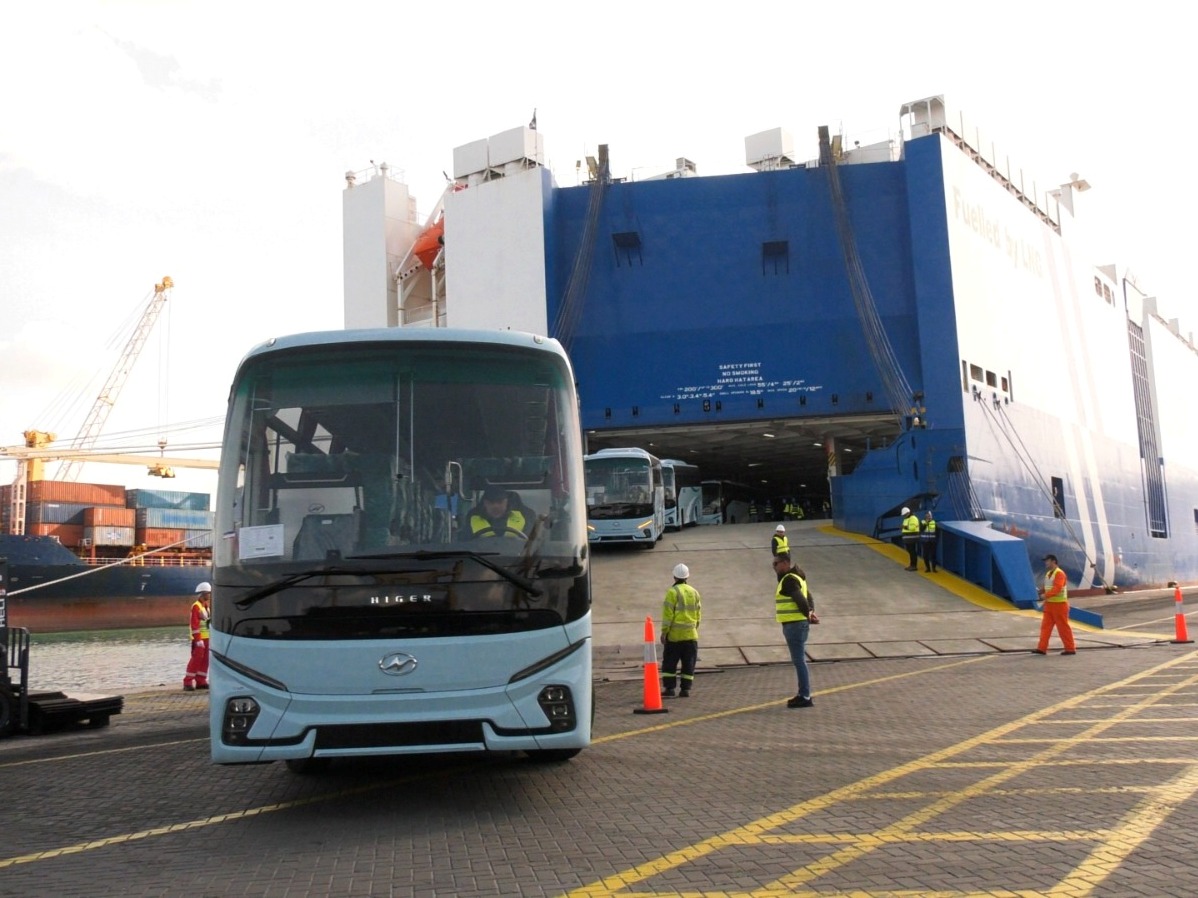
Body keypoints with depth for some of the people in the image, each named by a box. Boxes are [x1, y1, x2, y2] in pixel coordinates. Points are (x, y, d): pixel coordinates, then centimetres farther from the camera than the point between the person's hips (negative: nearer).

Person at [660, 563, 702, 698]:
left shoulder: (672, 592, -9)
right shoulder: (694, 592, 9)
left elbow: (668, 614, -13)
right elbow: (698, 614, 13)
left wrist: (664, 632, -9)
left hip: (674, 635, -5)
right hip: (691, 635, 5)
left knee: (669, 662, 4)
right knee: (688, 663, 7)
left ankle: (669, 688, 1)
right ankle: (685, 689, 6)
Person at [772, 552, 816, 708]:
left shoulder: (789, 580, -16)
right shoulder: (795, 578, 17)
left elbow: (801, 600, -23)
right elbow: (809, 597, 16)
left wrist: (808, 615, -9)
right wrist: (810, 612, -2)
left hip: (795, 625, -11)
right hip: (796, 625, 11)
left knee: (799, 660, -6)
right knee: (799, 660, 15)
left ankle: (805, 697, -2)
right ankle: (804, 694, 22)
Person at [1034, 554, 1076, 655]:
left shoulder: (1059, 573, -15)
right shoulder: (1048, 573, 14)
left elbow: (1057, 588, -26)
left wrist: (1046, 595, -31)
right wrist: (1041, 590, 5)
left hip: (1059, 604, -9)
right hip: (1049, 604, 9)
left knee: (1063, 627, -2)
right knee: (1045, 626, 5)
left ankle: (1070, 648, 8)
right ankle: (1042, 648, 6)